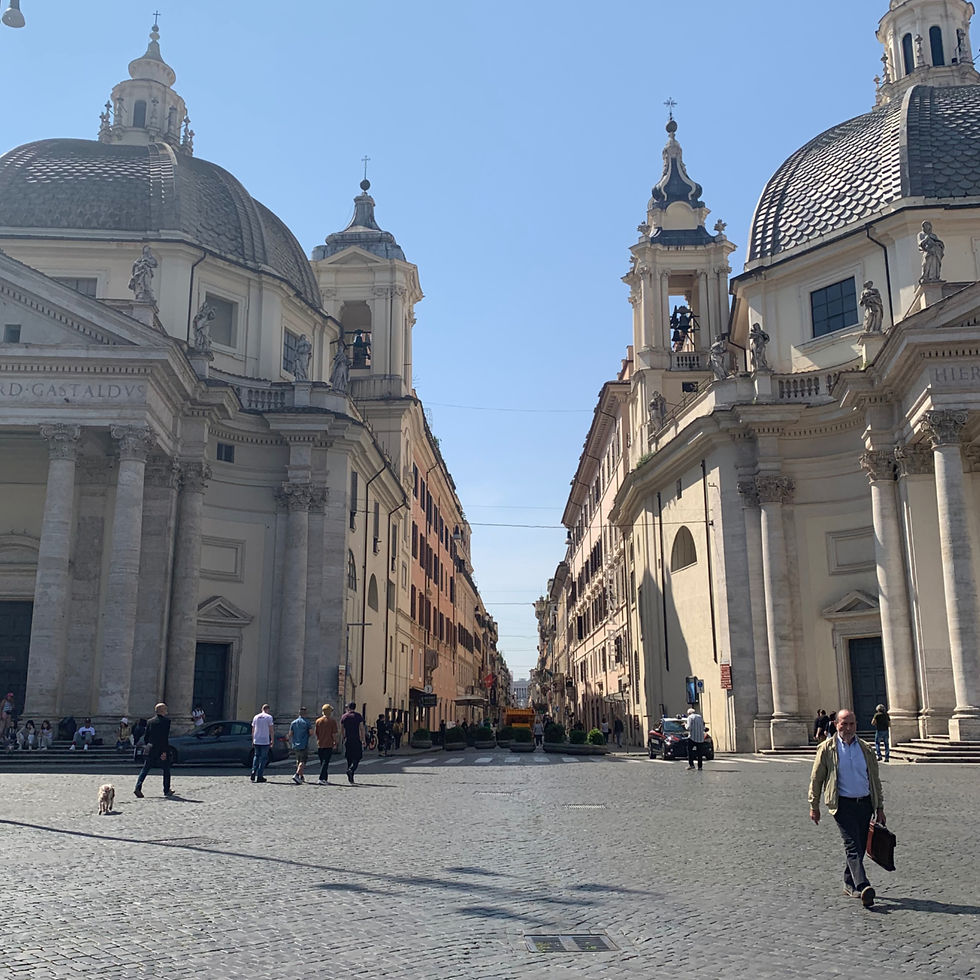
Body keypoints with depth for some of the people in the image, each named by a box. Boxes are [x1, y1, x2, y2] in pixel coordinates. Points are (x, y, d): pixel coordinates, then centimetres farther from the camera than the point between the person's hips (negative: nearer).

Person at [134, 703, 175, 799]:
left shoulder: (150, 721, 8)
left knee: (145, 770, 6)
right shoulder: (166, 721, -10)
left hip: (150, 750, 4)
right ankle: (167, 791, 16)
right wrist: (165, 751, -16)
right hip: (161, 750, -4)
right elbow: (165, 737, -16)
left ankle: (138, 788, -9)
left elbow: (146, 737, 10)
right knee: (166, 770, 11)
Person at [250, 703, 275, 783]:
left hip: (256, 741, 4)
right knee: (263, 758, 3)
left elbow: (253, 730, 12)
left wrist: (253, 741, 20)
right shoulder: (269, 717, -4)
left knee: (256, 756, 16)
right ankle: (259, 776, 2)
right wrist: (272, 741, 1)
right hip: (265, 741, -4)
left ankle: (253, 773, 1)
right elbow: (271, 730, -6)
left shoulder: (256, 717, 9)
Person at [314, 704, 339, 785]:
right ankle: (321, 779, -17)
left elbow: (316, 733, 10)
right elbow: (334, 734, -8)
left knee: (322, 762, 15)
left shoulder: (318, 721, 7)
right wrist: (335, 743, 3)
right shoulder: (332, 721, -6)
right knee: (325, 763, -6)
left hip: (320, 745, 5)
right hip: (329, 745, -4)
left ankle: (324, 779, 19)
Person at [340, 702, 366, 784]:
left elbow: (341, 729, 8)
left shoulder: (343, 716, 4)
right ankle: (351, 769, -23)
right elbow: (362, 728, -5)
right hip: (356, 740, -3)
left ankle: (350, 778, 11)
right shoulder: (359, 715, -2)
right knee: (357, 758, 3)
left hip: (347, 740, 3)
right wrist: (363, 740, -2)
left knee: (349, 758, 10)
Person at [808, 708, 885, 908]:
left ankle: (849, 884, 24)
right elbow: (816, 779, 4)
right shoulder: (827, 749, 0)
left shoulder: (865, 748, 10)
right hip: (843, 804, -4)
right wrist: (814, 806, 3)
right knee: (853, 846, -14)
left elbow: (874, 779, 17)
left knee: (860, 846, 9)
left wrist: (879, 807, 15)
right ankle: (863, 887, -23)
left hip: (865, 803, 4)